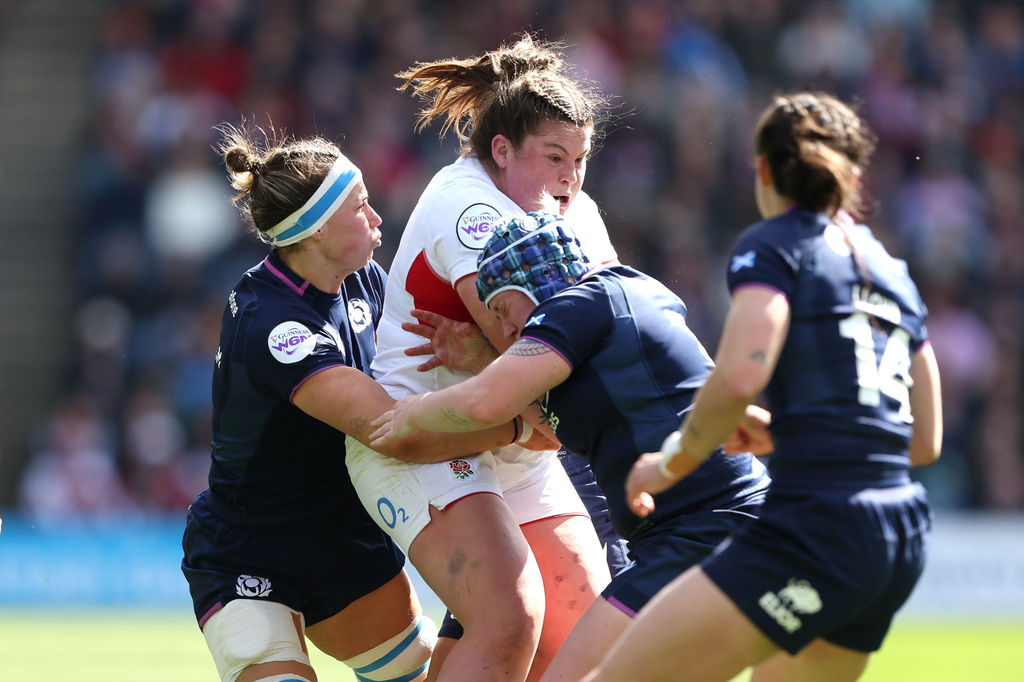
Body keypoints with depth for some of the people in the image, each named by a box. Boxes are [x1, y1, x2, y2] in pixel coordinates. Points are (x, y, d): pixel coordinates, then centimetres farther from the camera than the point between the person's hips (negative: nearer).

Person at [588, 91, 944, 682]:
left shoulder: (773, 246, 0)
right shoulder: (894, 273, 21)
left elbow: (740, 377, -18)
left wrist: (674, 462, -2)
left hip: (817, 524, -8)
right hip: (904, 537, 8)